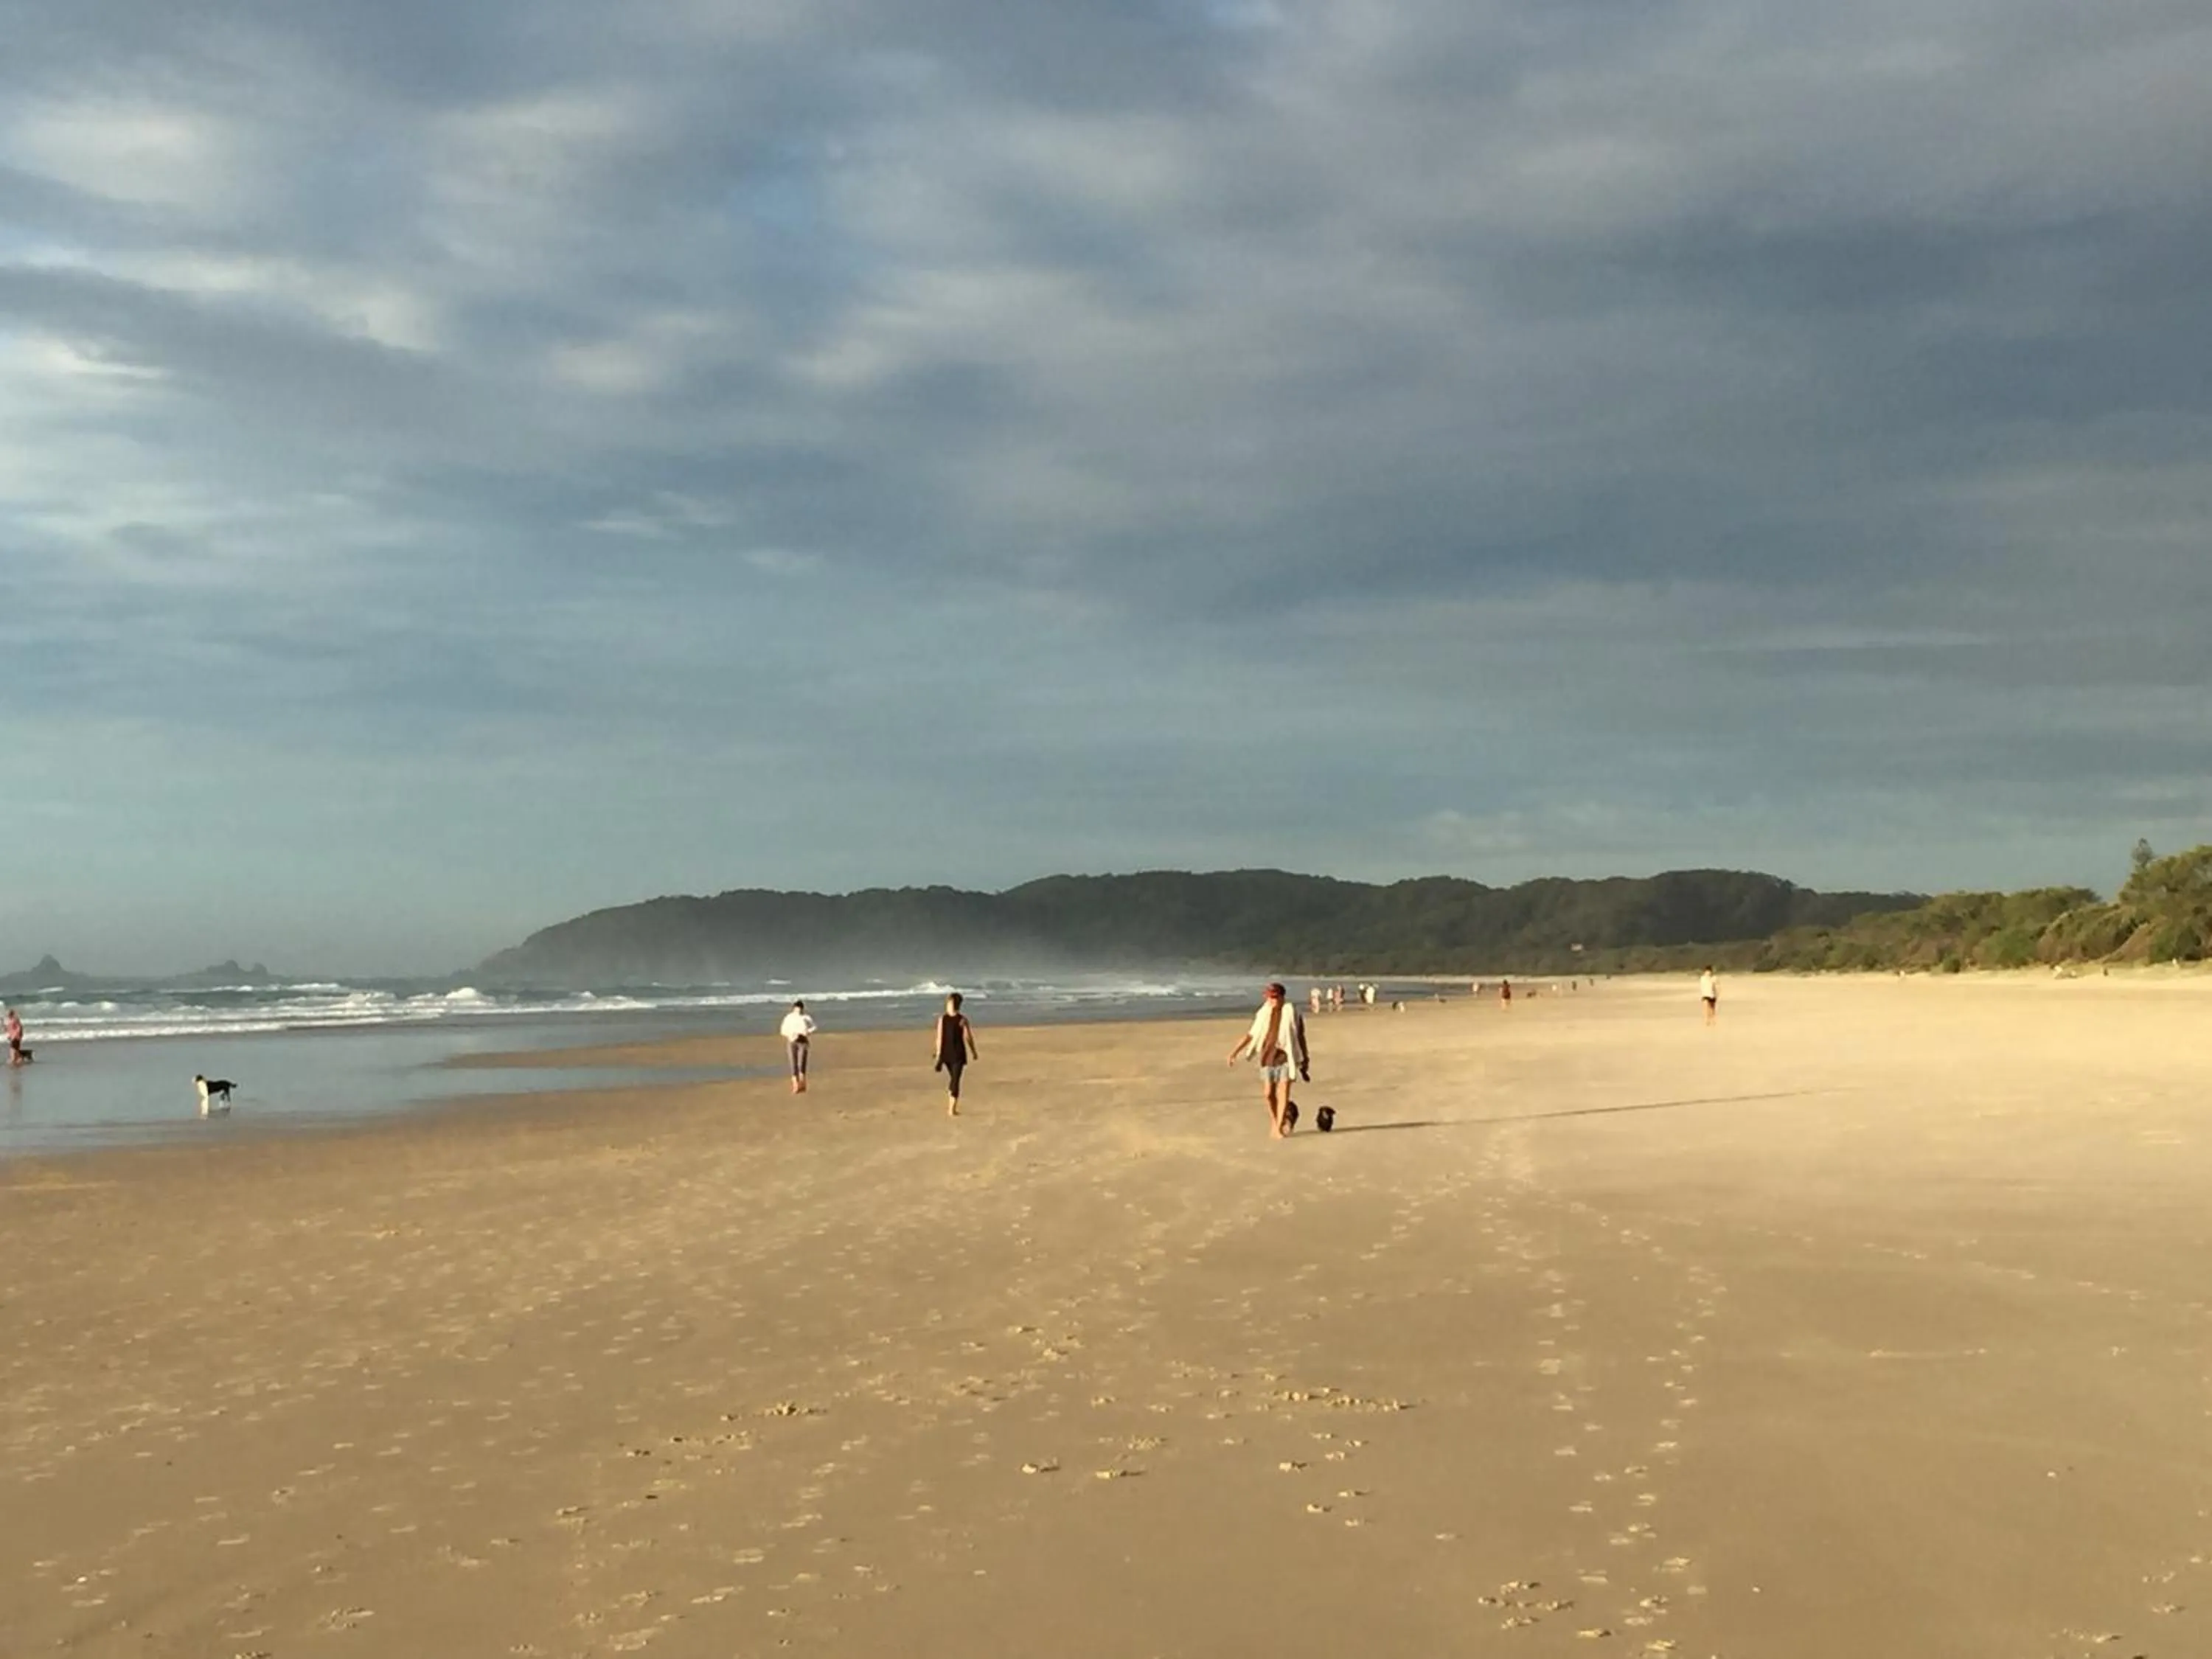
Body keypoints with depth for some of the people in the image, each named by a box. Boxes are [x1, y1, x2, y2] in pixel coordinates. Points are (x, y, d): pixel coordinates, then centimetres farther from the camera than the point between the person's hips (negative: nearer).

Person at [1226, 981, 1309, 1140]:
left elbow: (1300, 1036, 5)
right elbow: (1251, 1035, 7)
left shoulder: (1291, 1012, -3)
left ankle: (1279, 1127, -9)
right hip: (1267, 1058, 3)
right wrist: (1235, 1051, 0)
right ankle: (1274, 1122, 25)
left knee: (1283, 1092, -10)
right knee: (1269, 1093, 4)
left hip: (1285, 1058, -3)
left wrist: (1305, 1058, 8)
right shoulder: (1263, 1014, 4)